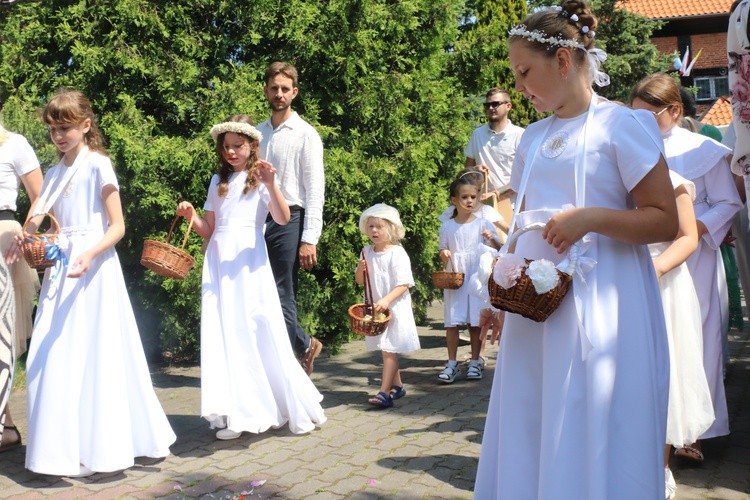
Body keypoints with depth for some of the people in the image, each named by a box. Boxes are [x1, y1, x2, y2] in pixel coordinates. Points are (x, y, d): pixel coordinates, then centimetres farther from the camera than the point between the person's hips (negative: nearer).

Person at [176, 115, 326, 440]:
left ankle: (297, 407, 12)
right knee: (225, 337, 1)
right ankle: (238, 413, 8)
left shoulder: (260, 179, 2)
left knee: (260, 333, -3)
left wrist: (271, 185, -26)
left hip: (249, 264, -4)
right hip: (218, 264, 5)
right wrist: (191, 215, -2)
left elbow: (283, 219, -13)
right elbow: (209, 230, 15)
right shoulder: (218, 181, 16)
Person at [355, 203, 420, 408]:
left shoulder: (397, 253, -13)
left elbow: (403, 284, -17)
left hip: (395, 308, -7)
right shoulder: (367, 253, 7)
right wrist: (360, 269, -8)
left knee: (389, 350, -10)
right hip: (376, 308, 7)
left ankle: (384, 392, -12)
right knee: (386, 349, 14)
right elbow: (359, 281, 13)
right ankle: (397, 386, 28)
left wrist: (386, 301, -28)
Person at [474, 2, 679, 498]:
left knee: (596, 438, 1)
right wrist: (504, 276, 7)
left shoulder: (623, 125, -4)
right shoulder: (533, 138, 13)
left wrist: (591, 218, -20)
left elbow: (665, 221, -7)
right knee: (530, 434, 10)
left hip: (602, 304, -6)